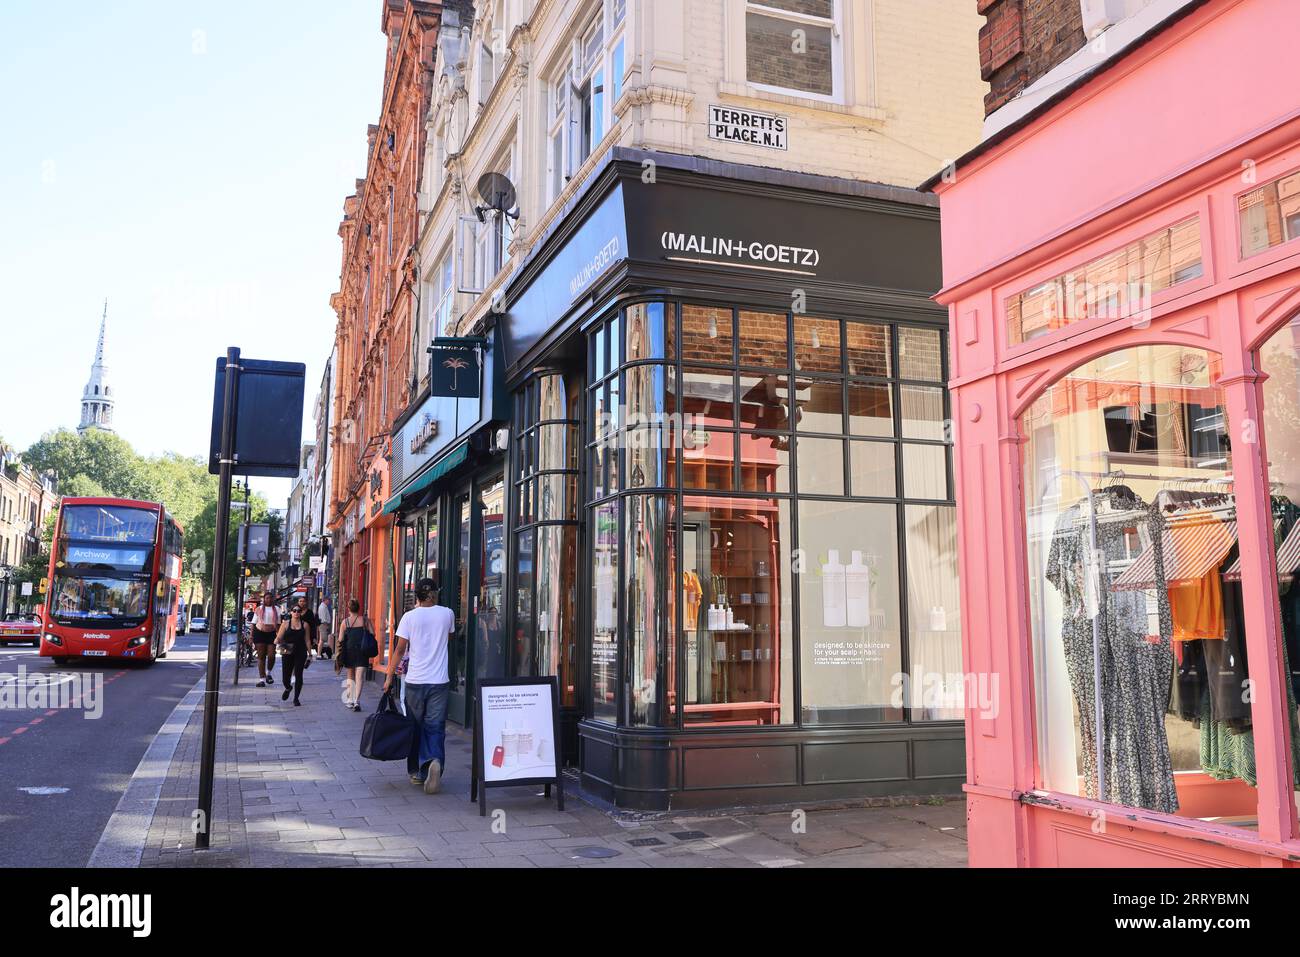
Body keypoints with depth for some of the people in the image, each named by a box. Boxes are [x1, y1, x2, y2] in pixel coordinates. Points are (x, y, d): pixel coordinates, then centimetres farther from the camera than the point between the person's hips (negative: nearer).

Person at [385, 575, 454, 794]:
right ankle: (434, 762, -22)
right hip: (439, 682, 0)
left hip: (414, 681, 0)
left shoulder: (410, 616, -3)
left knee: (415, 728, 14)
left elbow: (400, 649, -2)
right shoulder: (447, 614, 2)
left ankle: (416, 772, 22)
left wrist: (389, 677, 5)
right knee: (435, 728, 3)